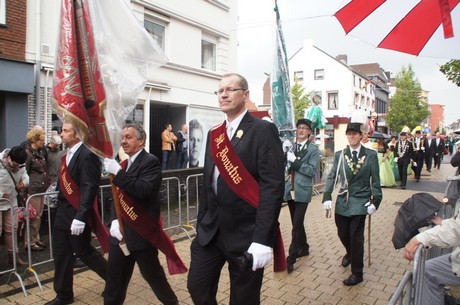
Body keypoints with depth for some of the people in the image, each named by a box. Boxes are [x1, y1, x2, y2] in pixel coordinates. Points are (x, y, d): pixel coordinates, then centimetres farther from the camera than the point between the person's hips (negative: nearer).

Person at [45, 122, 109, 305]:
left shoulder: (87, 155, -19)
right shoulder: (67, 154, 10)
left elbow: (90, 188, -24)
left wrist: (80, 217, -26)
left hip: (77, 214, -9)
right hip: (63, 212, 9)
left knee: (84, 252, 6)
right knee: (61, 255, 14)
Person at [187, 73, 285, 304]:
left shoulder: (263, 130, -10)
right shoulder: (214, 133, 11)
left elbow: (273, 186, -17)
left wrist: (262, 239, -22)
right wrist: (201, 225, 13)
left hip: (246, 232, -6)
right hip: (211, 231, 6)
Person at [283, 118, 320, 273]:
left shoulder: (313, 150, -3)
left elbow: (312, 171, -13)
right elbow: (285, 166, 12)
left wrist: (295, 161, -19)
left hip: (302, 191, -5)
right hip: (290, 189, 5)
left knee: (297, 224, -7)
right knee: (296, 223, 16)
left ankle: (291, 258, -1)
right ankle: (304, 247, 35)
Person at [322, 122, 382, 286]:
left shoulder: (371, 155, -2)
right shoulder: (339, 155, 4)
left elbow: (375, 180, -1)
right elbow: (332, 176, 0)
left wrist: (375, 201, -7)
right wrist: (327, 197, -11)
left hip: (360, 202, -3)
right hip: (342, 201, 3)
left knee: (356, 237, -2)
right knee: (342, 234, 15)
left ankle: (357, 273, 14)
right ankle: (350, 253, 48)